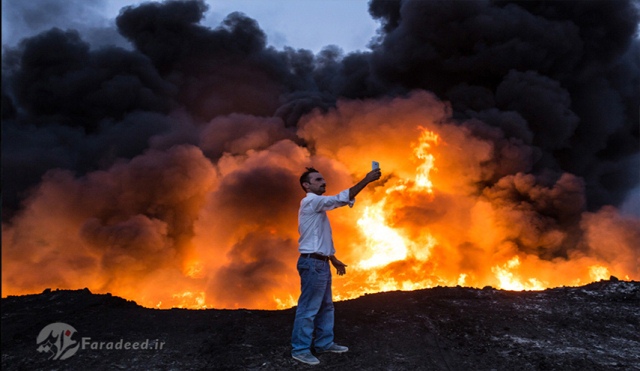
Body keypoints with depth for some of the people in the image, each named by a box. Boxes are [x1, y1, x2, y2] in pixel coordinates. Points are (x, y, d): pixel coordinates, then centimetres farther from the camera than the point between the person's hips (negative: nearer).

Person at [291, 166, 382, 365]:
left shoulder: (318, 206, 19)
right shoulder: (310, 202, -13)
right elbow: (341, 199, -25)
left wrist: (334, 260, 22)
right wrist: (366, 180, -25)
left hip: (321, 263, 10)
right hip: (312, 263, -10)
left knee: (325, 306, 16)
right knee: (308, 308, -4)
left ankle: (324, 343, 27)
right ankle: (300, 349, 5)